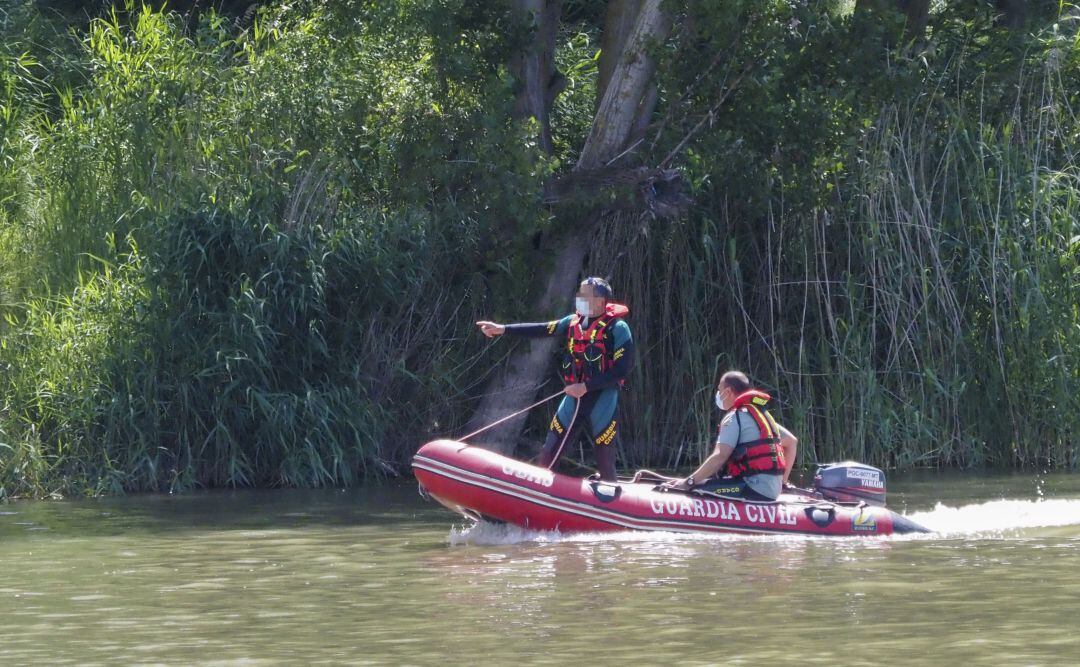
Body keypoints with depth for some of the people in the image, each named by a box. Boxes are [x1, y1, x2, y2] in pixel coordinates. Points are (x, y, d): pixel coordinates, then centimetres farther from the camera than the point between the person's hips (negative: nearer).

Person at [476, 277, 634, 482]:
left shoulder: (617, 328, -10)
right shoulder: (574, 321, 8)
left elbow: (622, 370, -15)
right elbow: (541, 329, 6)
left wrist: (586, 387, -18)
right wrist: (503, 329, -2)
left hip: (602, 400, -6)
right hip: (574, 397, 6)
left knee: (605, 463, -1)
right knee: (547, 456, 3)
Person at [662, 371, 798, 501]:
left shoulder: (735, 417, -7)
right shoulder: (763, 415, 20)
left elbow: (720, 456, -19)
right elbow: (792, 441, 25)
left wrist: (688, 483, -17)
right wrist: (783, 481, 27)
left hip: (754, 490, -9)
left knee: (696, 490, -14)